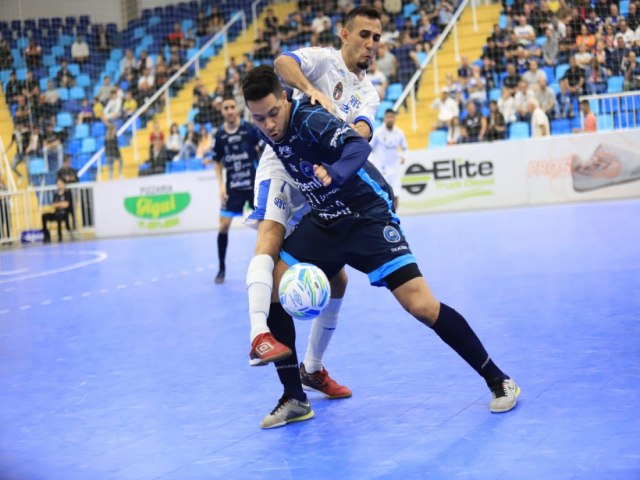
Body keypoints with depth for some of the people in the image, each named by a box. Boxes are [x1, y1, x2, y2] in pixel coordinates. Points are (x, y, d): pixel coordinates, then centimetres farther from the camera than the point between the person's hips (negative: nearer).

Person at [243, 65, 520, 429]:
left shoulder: (310, 119, -23)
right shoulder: (270, 132, -2)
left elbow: (359, 146, -41)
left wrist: (333, 173, -60)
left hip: (369, 217, -7)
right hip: (324, 221, 7)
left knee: (421, 306, -18)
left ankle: (498, 380, -1)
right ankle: (294, 399, 5)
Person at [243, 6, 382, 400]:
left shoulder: (368, 94, 11)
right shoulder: (324, 60, -2)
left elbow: (363, 130, -11)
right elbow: (283, 62, -25)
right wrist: (311, 90, -43)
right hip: (283, 165, -6)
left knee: (337, 280, 6)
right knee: (270, 240, -33)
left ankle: (314, 368, 20)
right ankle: (260, 336, -48)